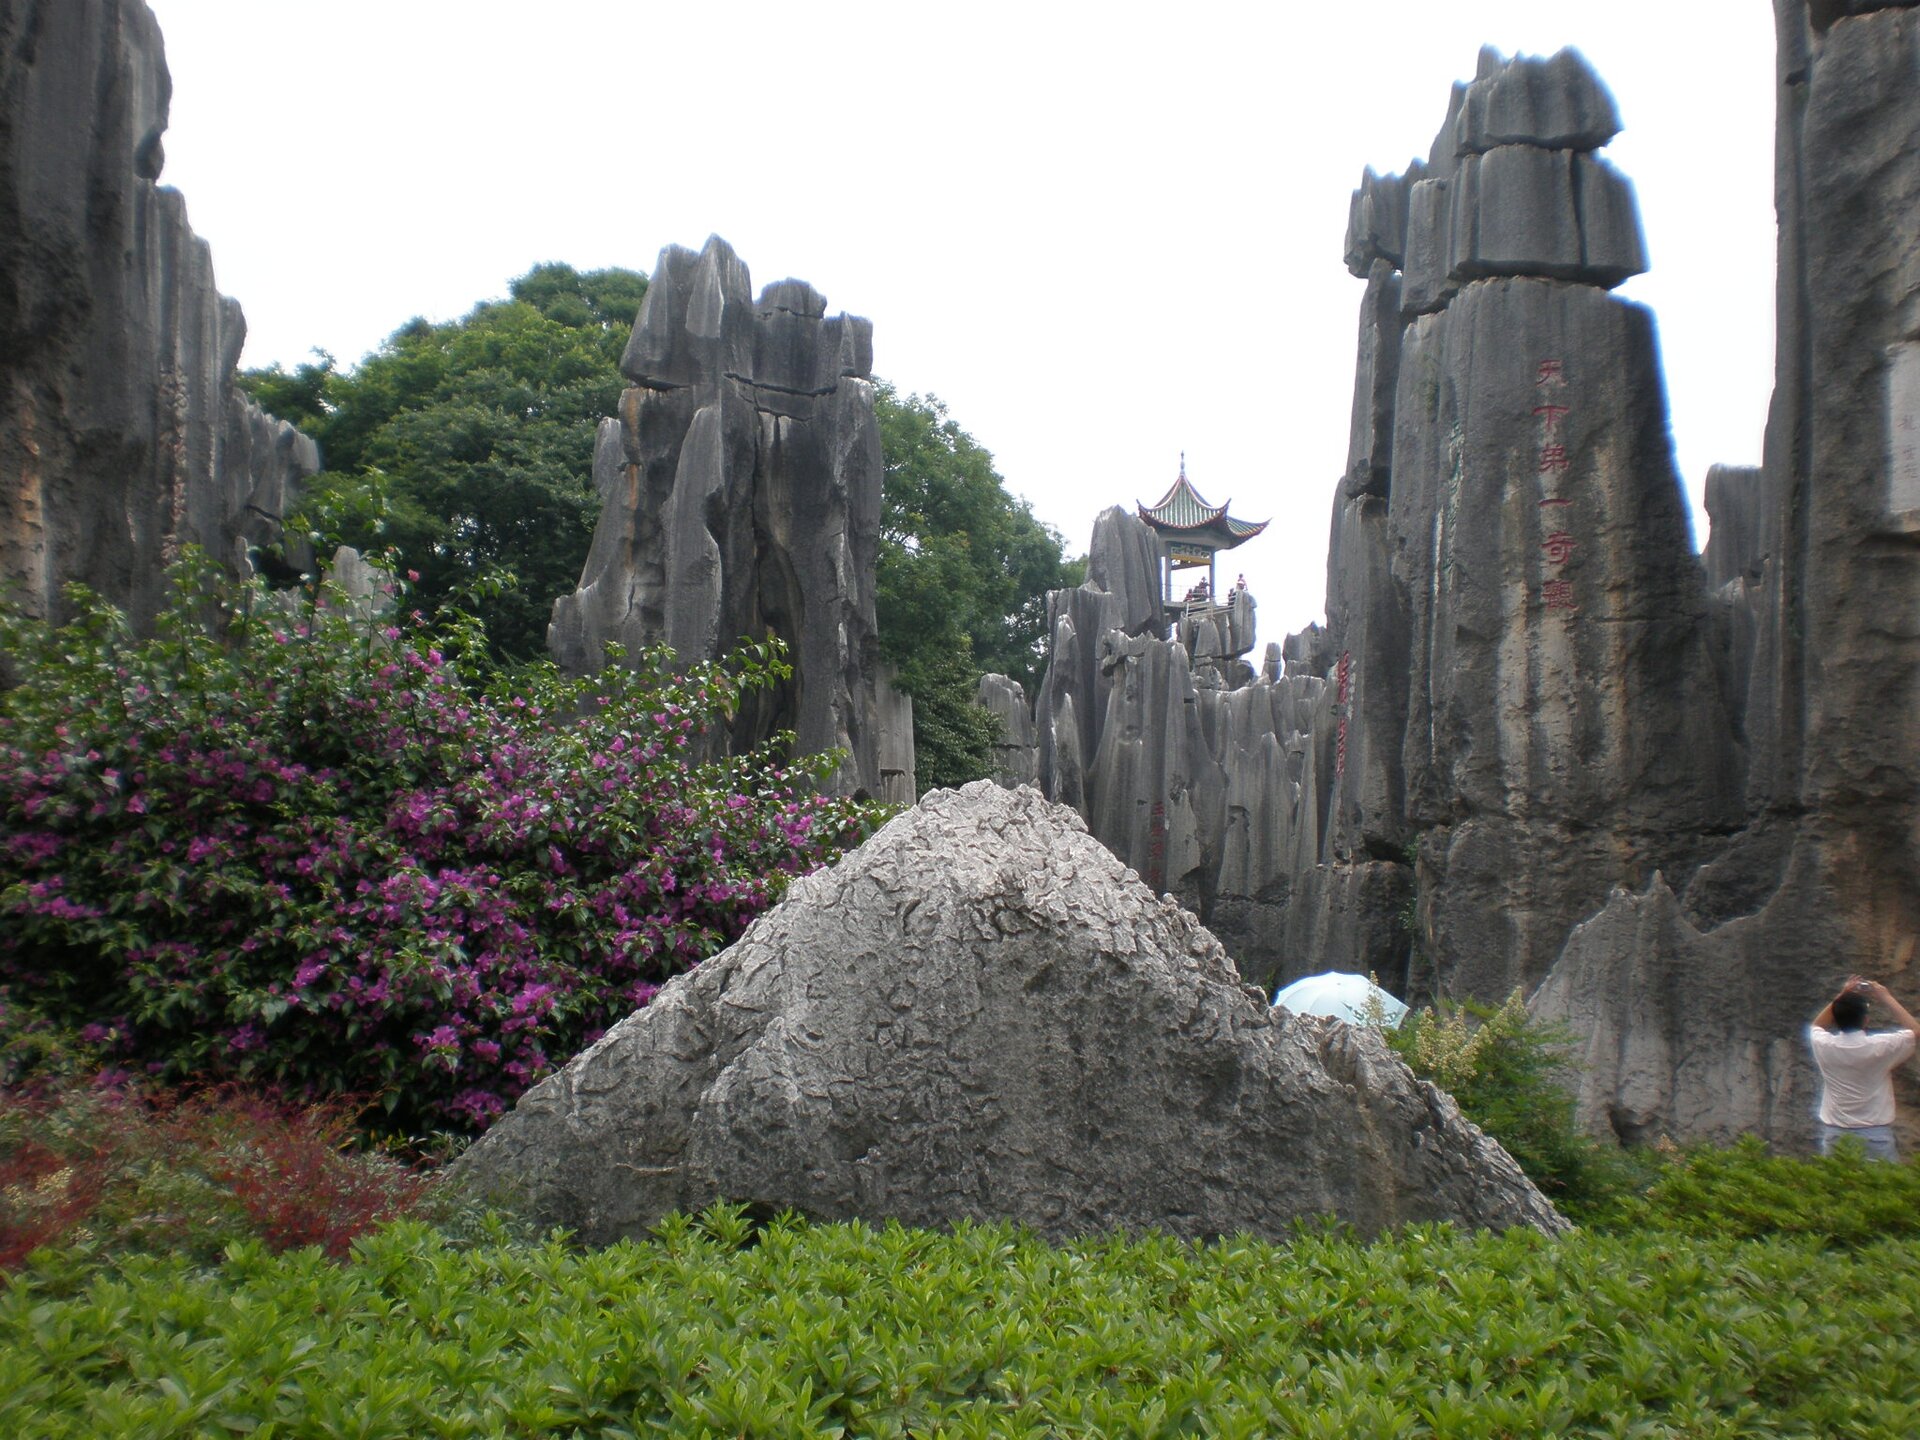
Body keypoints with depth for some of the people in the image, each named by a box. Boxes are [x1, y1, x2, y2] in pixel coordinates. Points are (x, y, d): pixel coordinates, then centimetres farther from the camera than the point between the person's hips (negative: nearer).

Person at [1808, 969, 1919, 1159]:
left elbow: (1816, 1026, 21)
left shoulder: (1824, 1046, -6)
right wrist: (1886, 998, 8)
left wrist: (1842, 996, 15)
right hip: (1875, 1134, -2)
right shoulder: (1881, 1046, -12)